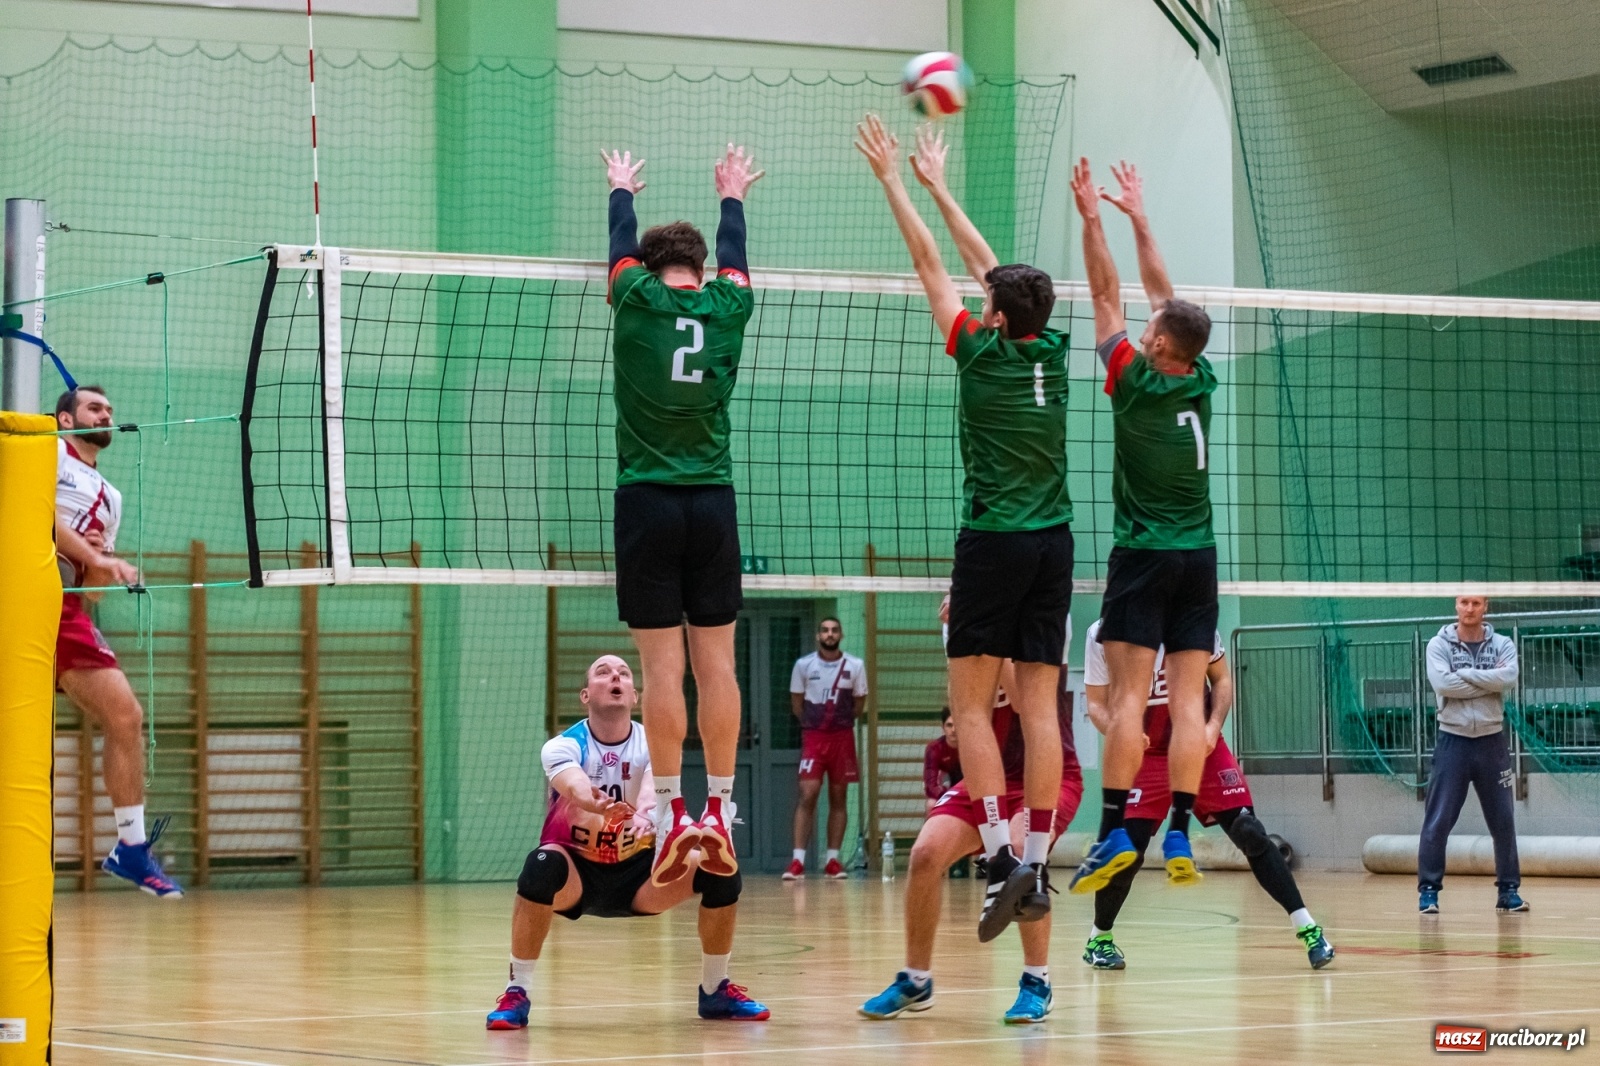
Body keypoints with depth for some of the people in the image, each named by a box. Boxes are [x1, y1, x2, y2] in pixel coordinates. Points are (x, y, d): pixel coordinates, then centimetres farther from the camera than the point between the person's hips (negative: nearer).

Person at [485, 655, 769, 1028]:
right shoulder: (563, 746, -14)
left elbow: (656, 783, -32)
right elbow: (574, 784, -38)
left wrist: (645, 811, -57)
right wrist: (599, 803, -62)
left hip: (637, 874, 3)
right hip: (576, 875, -2)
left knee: (720, 870, -19)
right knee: (544, 866, -37)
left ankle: (715, 990, 2)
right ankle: (516, 993, -24)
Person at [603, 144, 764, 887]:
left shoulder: (637, 300, -1)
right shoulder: (726, 309, 4)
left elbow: (623, 240, 20)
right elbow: (732, 254, 25)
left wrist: (622, 190, 41)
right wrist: (732, 195, 45)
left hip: (647, 500, -2)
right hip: (713, 504, 2)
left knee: (663, 666, -3)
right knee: (716, 663, 3)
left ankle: (673, 817, -4)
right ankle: (719, 811, 3)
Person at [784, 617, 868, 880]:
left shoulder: (855, 666, 1)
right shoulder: (803, 665, 0)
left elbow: (859, 705, 10)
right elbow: (796, 703, 9)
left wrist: (841, 721, 9)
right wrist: (814, 723, 9)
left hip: (843, 738, 1)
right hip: (813, 738, -1)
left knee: (839, 798, 4)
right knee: (807, 795, -10)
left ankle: (833, 861, 9)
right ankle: (798, 862, -12)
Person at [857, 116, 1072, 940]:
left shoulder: (982, 351, -5)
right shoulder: (1051, 353, 8)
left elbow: (930, 262, 3)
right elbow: (988, 265, 19)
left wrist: (892, 180, 12)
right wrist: (937, 186, 29)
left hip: (994, 541, -5)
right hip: (1053, 542, 5)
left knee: (971, 703, -3)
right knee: (1038, 707, 1)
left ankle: (999, 857, -14)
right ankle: (1037, 864, -2)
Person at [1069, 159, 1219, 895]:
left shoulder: (1135, 380, -8)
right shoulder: (1201, 382, 4)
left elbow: (1106, 295, -1)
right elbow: (1163, 292, 16)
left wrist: (1092, 216, 6)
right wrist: (1138, 217, 23)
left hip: (1143, 557, -5)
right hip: (1198, 558, 5)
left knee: (1129, 696, -9)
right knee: (1188, 701, -2)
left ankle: (1114, 830, -16)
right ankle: (1180, 833, -7)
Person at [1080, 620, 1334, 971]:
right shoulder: (1102, 635, -12)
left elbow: (1222, 678, 4)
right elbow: (1097, 703, -5)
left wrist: (1213, 726, -13)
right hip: (1145, 754, -1)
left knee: (1250, 833, -8)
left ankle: (1307, 928, -4)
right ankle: (1099, 938, 13)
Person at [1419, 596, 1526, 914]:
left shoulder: (1502, 645, 5)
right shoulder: (1439, 645, 0)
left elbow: (1508, 678, -15)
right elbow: (1442, 683, -17)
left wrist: (1464, 674, -14)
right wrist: (1488, 682, -14)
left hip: (1491, 741, 2)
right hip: (1453, 741, -2)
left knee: (1503, 821, 6)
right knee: (1438, 821, -4)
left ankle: (1508, 890, 15)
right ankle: (1428, 890, 2)